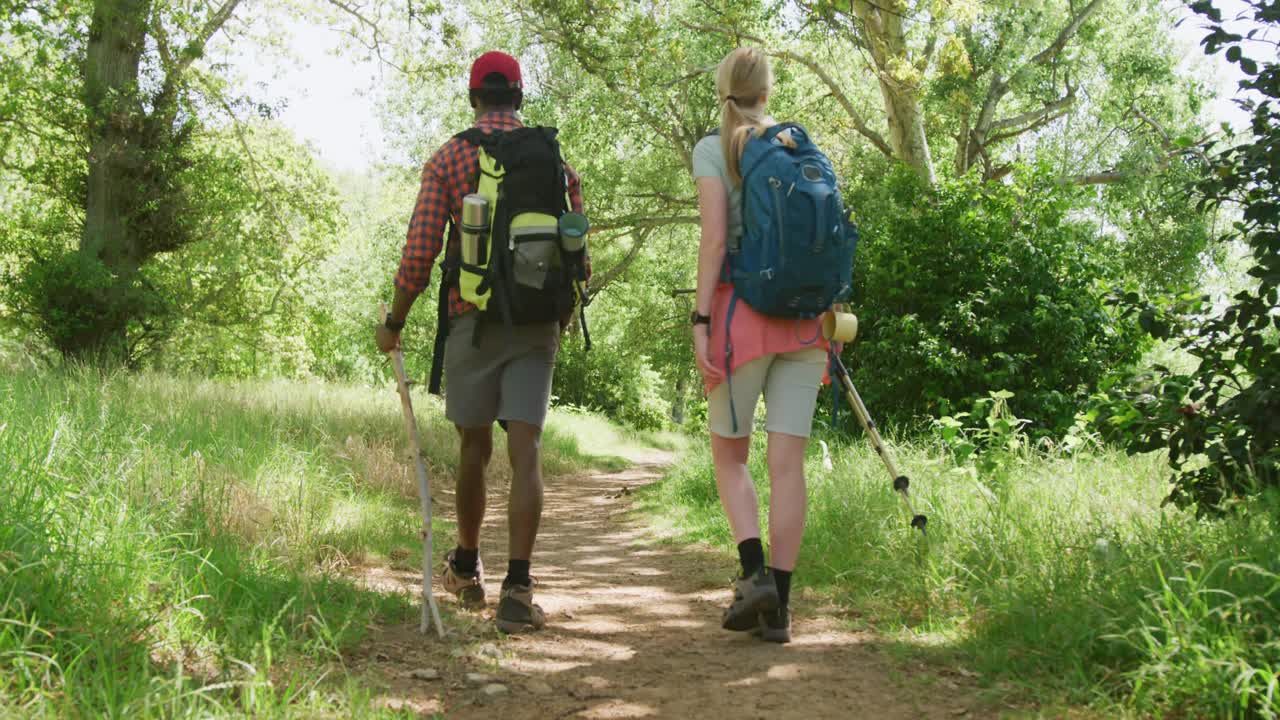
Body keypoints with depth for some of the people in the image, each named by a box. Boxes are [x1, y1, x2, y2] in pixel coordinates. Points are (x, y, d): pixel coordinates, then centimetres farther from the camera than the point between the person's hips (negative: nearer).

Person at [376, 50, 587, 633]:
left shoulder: (448, 159, 0)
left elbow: (419, 253, -6)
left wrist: (394, 324, 6)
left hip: (474, 320, -1)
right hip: (538, 323, 1)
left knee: (475, 447, 14)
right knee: (525, 452, -4)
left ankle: (467, 569, 31)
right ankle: (516, 590, -12)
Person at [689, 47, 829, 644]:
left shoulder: (714, 150, 1)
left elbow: (714, 237, -10)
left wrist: (700, 320, -10)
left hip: (742, 310, -3)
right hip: (804, 316, 3)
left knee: (729, 454, 11)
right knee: (787, 461, 2)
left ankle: (755, 571, -9)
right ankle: (778, 606, 1)